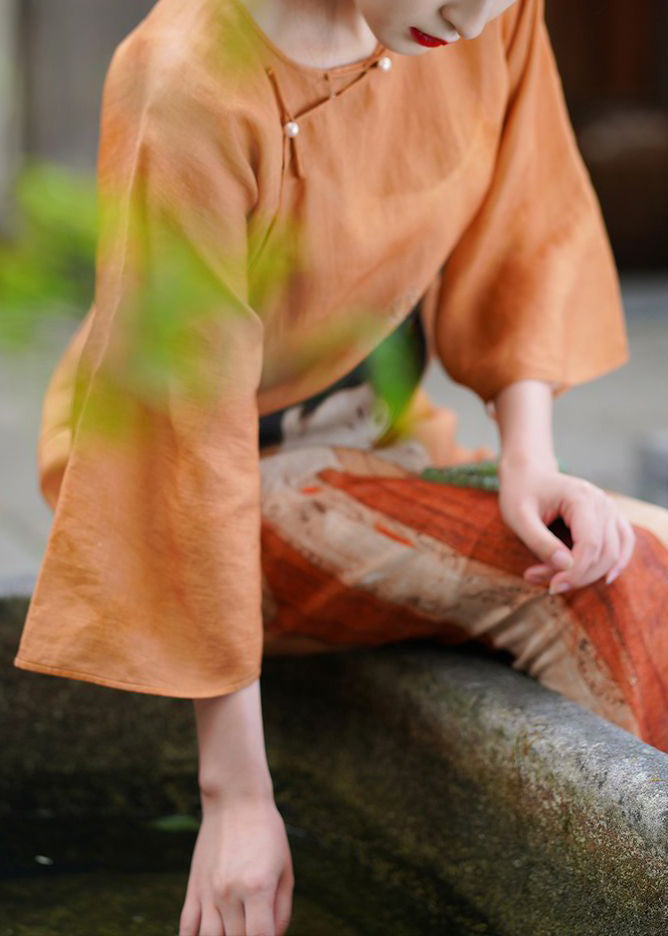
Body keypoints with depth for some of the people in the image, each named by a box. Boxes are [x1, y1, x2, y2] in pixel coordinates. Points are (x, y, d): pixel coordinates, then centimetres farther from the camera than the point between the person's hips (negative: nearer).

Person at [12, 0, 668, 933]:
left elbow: (522, 225, 2)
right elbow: (187, 432, -26)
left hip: (379, 424, 7)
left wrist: (529, 459, -14)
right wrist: (237, 790, -23)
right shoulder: (191, 90, -30)